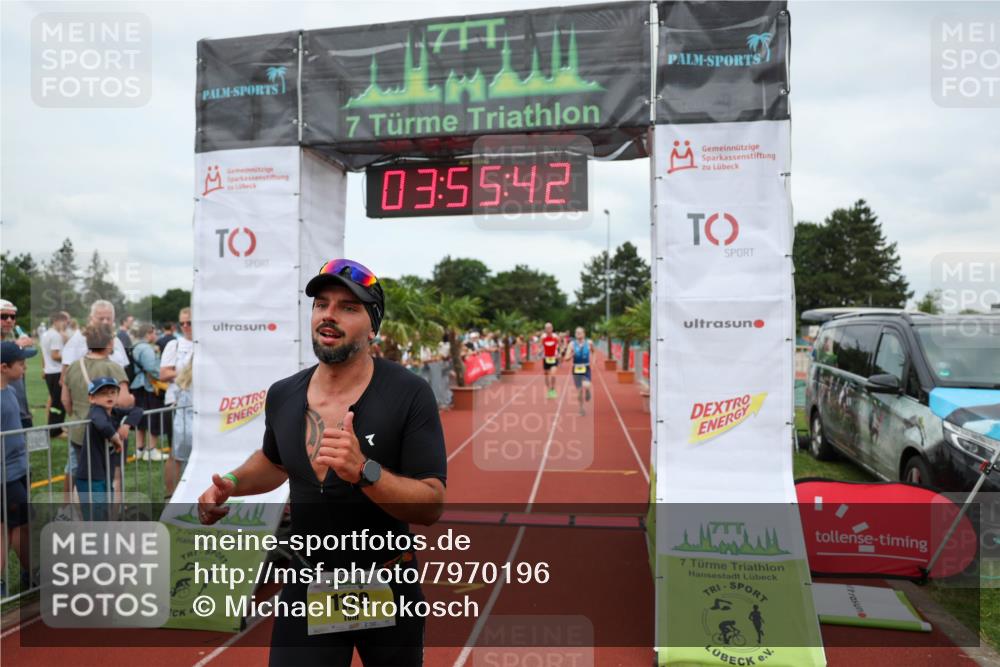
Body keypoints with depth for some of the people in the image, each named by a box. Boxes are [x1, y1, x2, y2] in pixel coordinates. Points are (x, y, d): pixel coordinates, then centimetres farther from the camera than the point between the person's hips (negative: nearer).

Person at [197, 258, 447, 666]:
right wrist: (230, 485, -1)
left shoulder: (409, 394, -19)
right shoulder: (282, 395, -4)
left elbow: (432, 506, -22)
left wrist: (363, 471, -37)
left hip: (387, 586, -2)